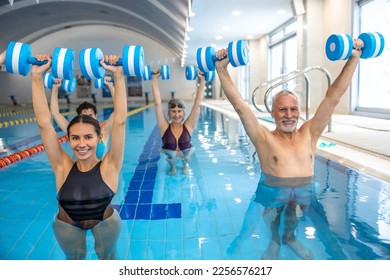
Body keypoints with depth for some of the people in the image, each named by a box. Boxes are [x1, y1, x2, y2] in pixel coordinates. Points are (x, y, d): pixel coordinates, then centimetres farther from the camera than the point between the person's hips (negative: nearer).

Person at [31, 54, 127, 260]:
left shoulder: (109, 167, -28)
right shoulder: (63, 167, -24)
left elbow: (119, 121, -37)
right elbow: (44, 123, -30)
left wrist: (118, 76, -43)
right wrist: (36, 77, -35)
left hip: (105, 221, -1)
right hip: (67, 225, 2)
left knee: (107, 255, 22)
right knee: (74, 258, 25)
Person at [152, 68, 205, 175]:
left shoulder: (188, 126, -12)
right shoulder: (165, 127, -13)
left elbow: (197, 103, -17)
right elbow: (158, 103, -19)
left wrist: (202, 80, -20)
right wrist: (154, 79, -22)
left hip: (185, 153, 1)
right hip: (170, 153, -1)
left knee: (186, 155, -18)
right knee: (171, 155, -20)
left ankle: (185, 164, 15)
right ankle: (172, 165, 12)